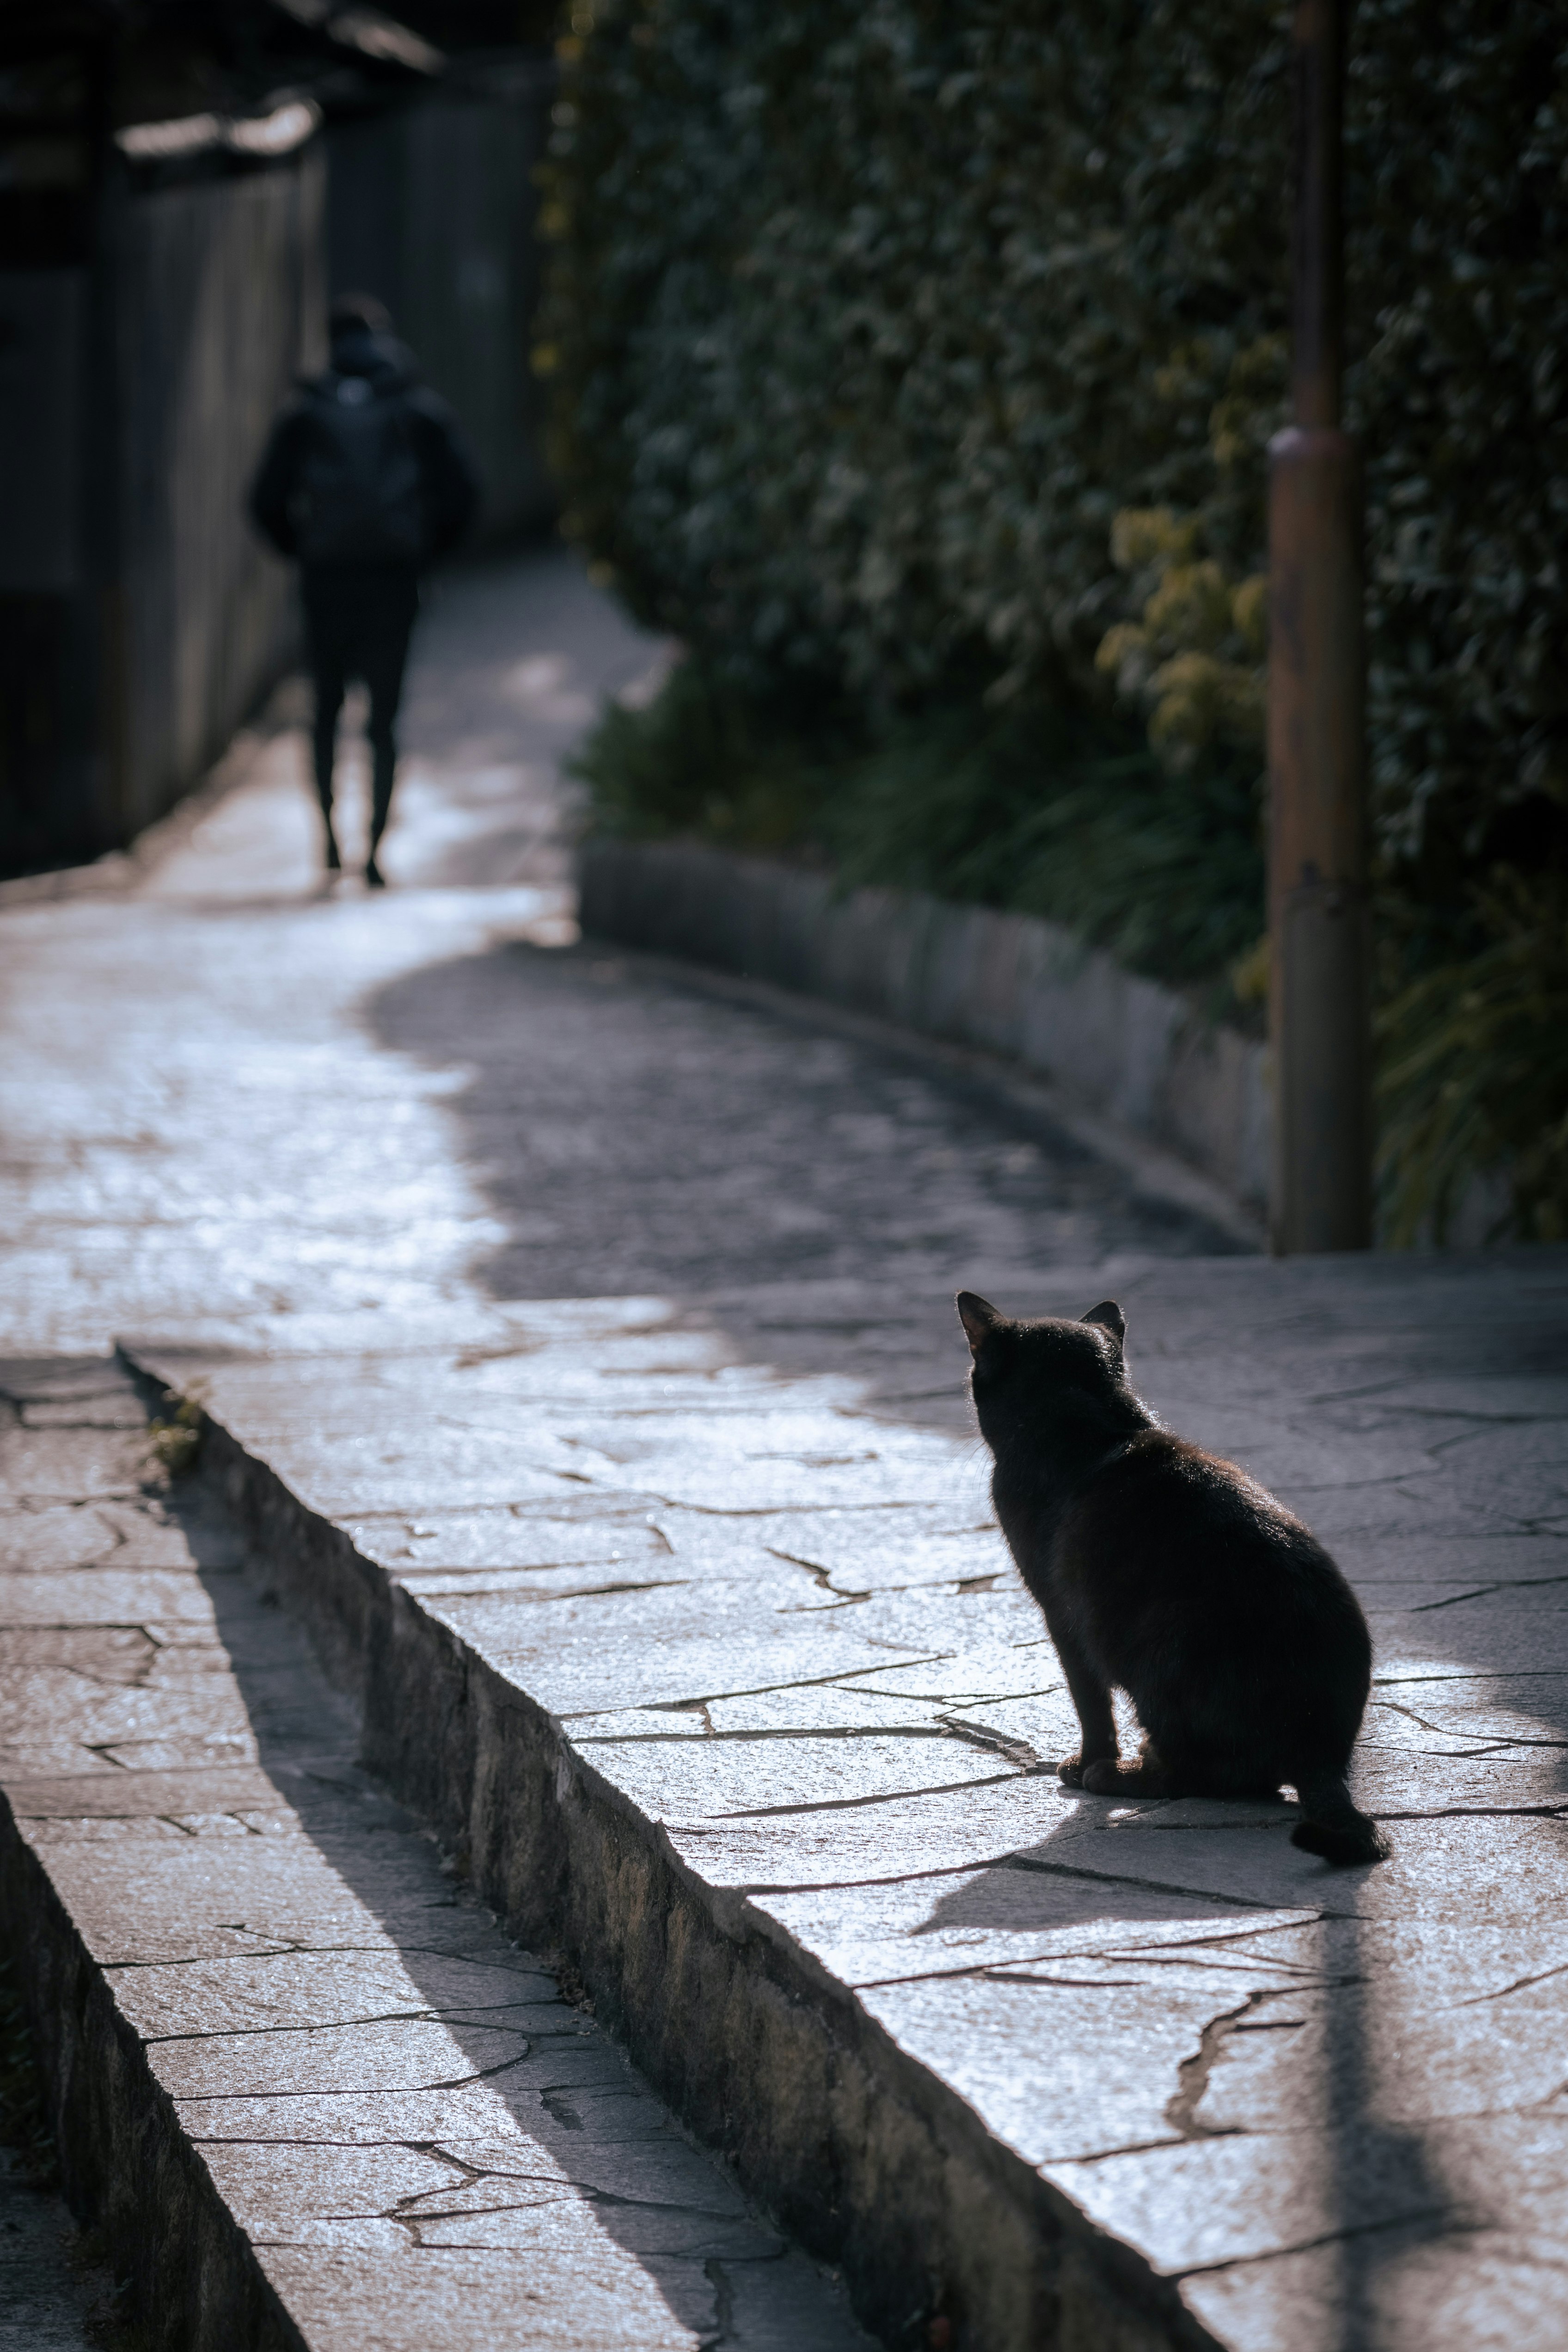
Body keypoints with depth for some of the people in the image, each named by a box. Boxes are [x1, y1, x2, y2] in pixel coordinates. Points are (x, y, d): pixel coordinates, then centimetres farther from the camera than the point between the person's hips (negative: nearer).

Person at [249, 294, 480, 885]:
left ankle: (330, 836, 6)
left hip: (325, 576, 0)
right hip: (395, 579, 0)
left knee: (327, 708, 16)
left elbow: (268, 501, 0)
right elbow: (462, 491, 0)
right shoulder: (421, 409, 4)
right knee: (384, 717, 5)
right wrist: (428, 546, 13)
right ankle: (375, 853, -3)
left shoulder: (306, 414, 4)